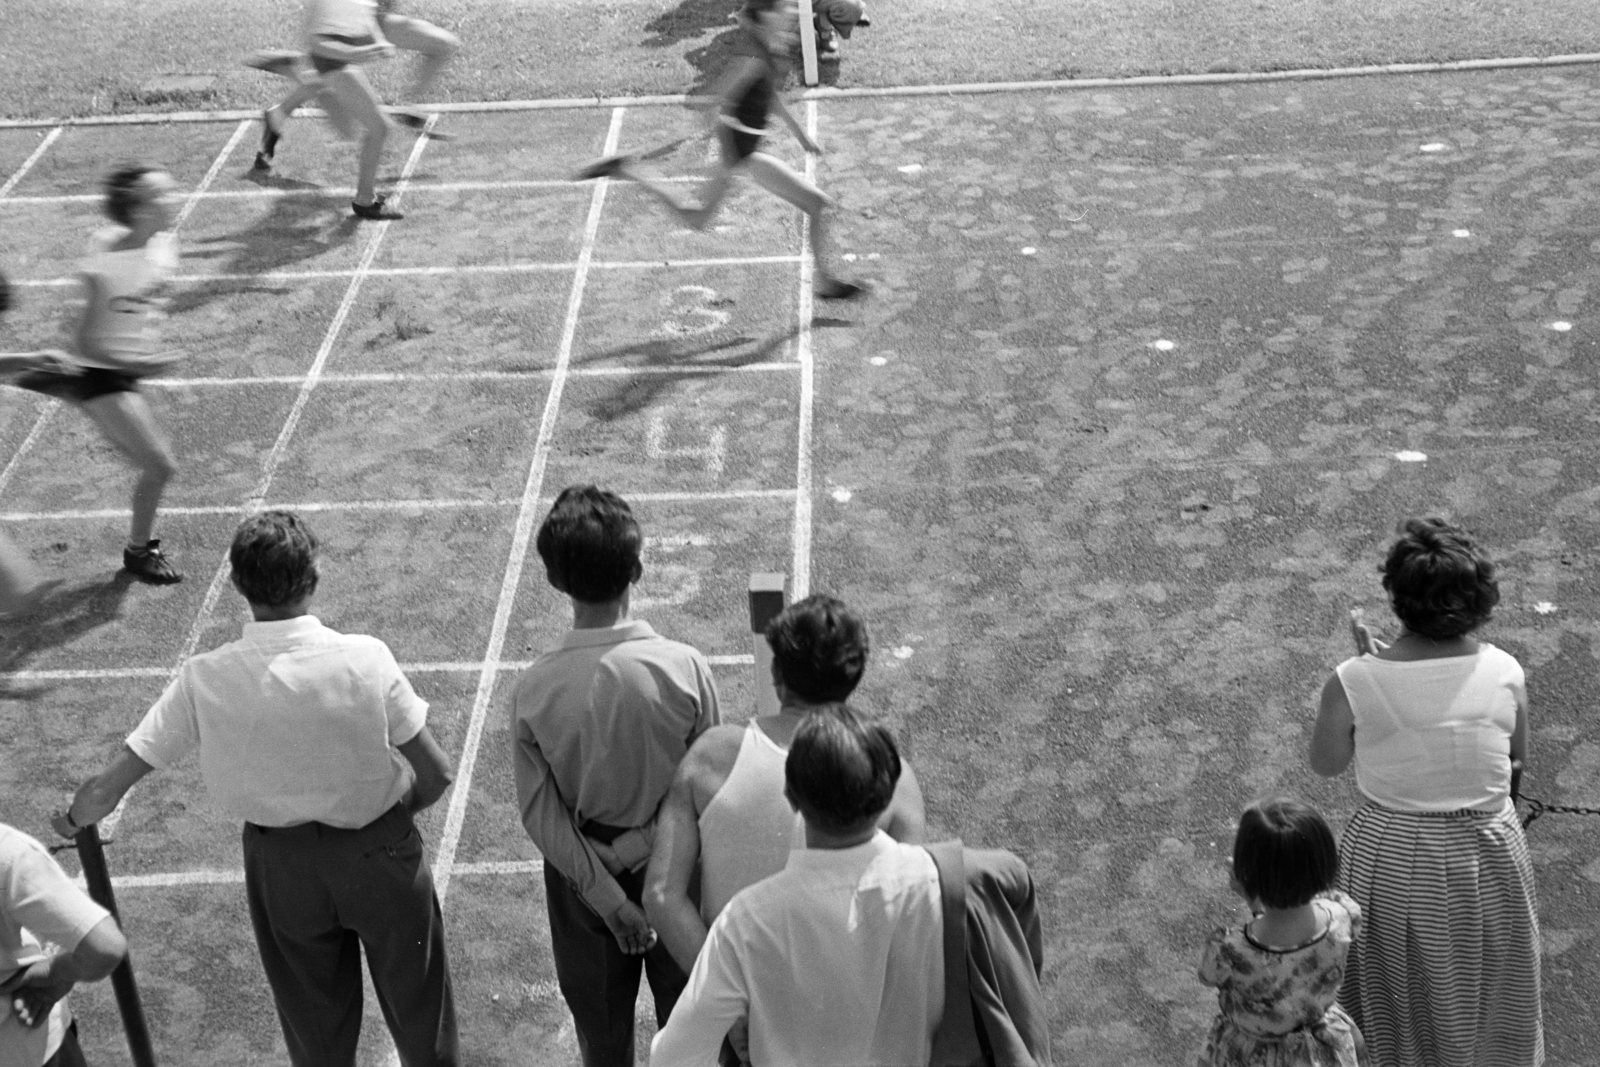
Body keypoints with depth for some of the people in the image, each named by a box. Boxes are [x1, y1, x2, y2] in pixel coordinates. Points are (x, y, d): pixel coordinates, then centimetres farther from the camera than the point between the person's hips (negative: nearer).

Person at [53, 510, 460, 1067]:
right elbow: (436, 775, -17)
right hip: (380, 853, -2)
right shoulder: (365, 660, -24)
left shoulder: (205, 680, -19)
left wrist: (75, 819, 9)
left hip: (280, 864, 2)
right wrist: (394, 810, 5)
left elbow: (107, 787, -14)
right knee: (417, 1006, 21)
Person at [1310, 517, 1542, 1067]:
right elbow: (1516, 753, 1)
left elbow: (1325, 764, -7)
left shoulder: (1353, 683, -25)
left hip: (1390, 853, -1)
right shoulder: (1505, 673, -18)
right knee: (1482, 982, 28)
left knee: (1401, 987, 25)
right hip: (1485, 856, 2)